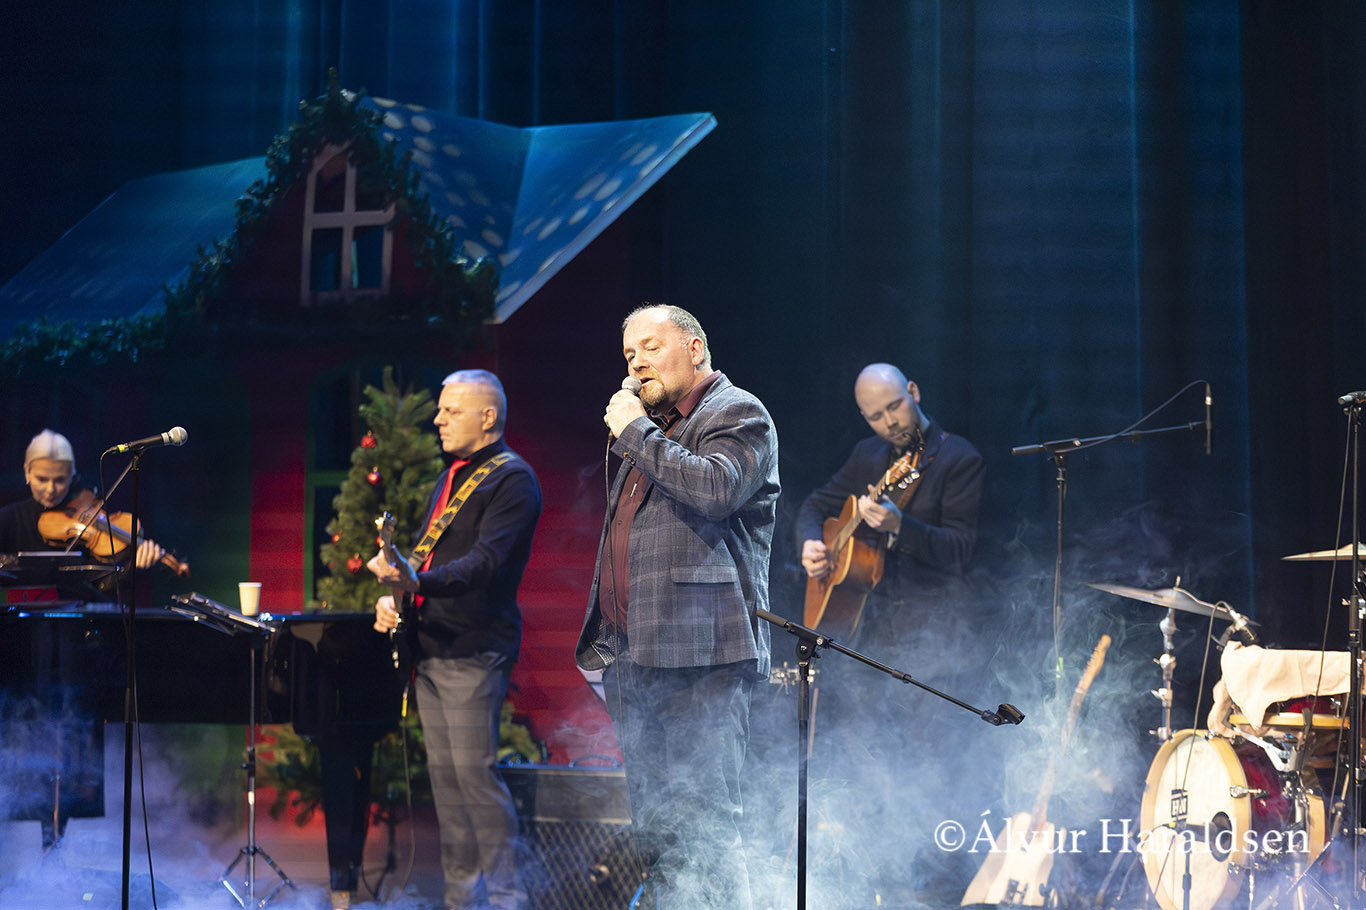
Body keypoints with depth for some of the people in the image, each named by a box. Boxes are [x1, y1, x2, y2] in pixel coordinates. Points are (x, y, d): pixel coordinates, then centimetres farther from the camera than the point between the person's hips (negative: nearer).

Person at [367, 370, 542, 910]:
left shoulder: (512, 479, -9)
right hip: (431, 646, 9)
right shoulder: (452, 477, 19)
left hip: (473, 650, -9)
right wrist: (396, 595, 8)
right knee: (443, 773, 9)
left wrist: (419, 581, -36)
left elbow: (486, 562, -22)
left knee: (474, 770, -11)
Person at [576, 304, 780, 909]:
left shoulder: (738, 414, -2)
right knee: (655, 829, 10)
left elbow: (715, 488, -22)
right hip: (635, 655, 9)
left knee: (702, 827, -13)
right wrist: (605, 639, 21)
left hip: (699, 655, -9)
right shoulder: (655, 427, 24)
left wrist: (635, 432, -11)